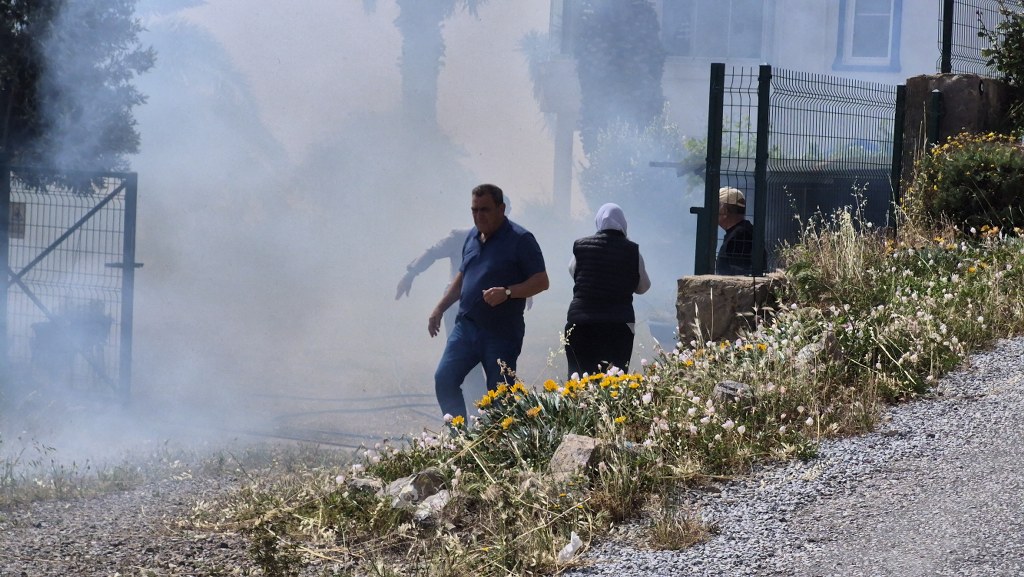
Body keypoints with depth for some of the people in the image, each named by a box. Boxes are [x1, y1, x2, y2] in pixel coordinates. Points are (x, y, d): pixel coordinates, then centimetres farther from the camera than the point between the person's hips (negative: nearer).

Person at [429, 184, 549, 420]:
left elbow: (541, 281, -13)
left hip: (502, 333, -6)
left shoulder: (520, 239, -10)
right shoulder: (473, 237, 12)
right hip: (466, 326, 7)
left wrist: (507, 292, -27)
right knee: (444, 380, -2)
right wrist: (439, 309, 19)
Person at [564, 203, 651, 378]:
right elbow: (643, 286, 6)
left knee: (579, 377, 5)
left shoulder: (581, 246, -1)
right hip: (618, 324, -1)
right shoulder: (632, 250, -4)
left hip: (579, 321, 1)